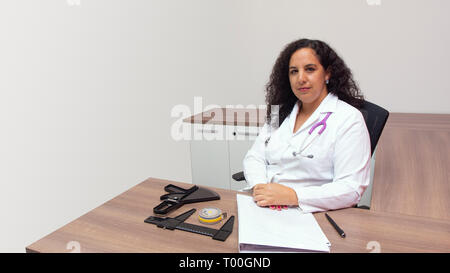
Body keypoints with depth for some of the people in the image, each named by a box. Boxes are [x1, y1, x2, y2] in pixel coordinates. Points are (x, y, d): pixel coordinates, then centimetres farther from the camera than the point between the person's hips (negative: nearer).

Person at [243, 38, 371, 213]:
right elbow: (254, 157, 9)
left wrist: (292, 195, -24)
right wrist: (259, 187, -13)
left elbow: (351, 188, -14)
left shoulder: (349, 119, -6)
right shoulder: (281, 113, 13)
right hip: (264, 207, 4)